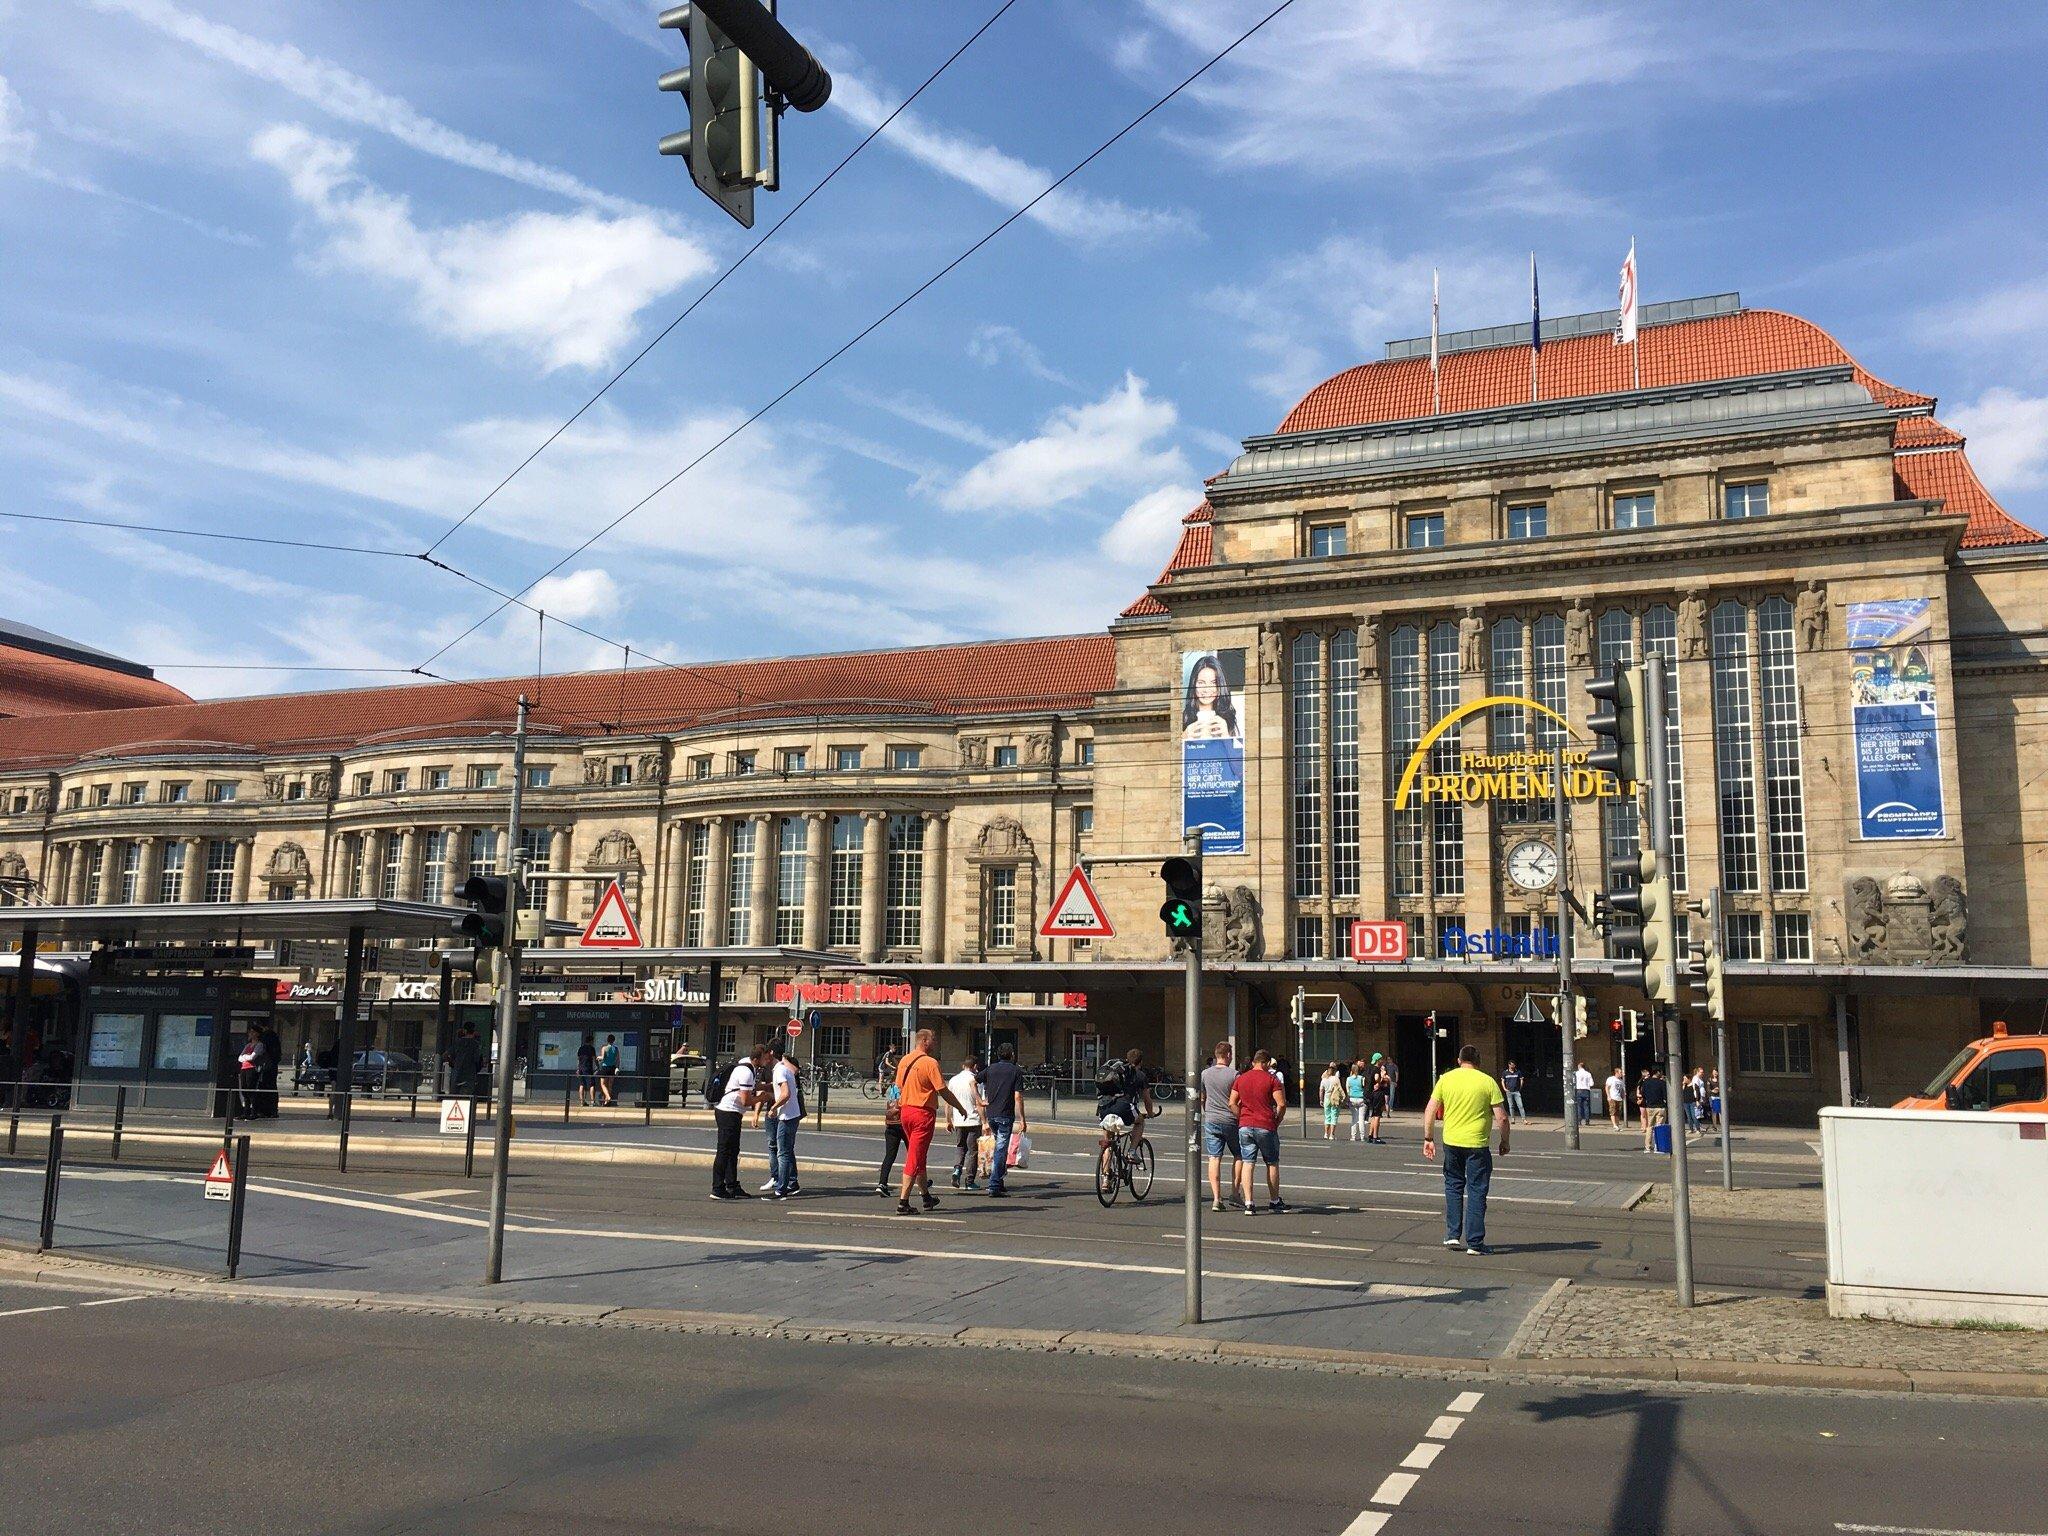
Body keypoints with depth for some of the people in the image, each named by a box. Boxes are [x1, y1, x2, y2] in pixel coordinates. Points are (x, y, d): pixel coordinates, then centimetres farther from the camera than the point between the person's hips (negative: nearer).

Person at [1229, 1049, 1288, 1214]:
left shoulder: (1241, 1079, 7)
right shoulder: (1271, 1079, -5)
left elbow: (1232, 1103, 4)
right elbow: (1281, 1104, -12)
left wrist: (1242, 1119, 11)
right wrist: (1276, 1122, 2)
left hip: (1245, 1126, 3)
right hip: (1266, 1127, -3)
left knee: (1247, 1163, 3)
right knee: (1272, 1164, 12)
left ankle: (1248, 1203, -4)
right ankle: (1274, 1202, 20)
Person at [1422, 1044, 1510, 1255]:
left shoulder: (1446, 1079, 3)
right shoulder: (1488, 1082, -4)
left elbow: (1430, 1111, 2)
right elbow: (1501, 1118, -6)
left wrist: (1428, 1139, 10)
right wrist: (1504, 1142, 9)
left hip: (1451, 1142, 2)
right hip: (1477, 1144, -2)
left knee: (1453, 1186, 18)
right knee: (1476, 1192, 5)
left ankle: (1453, 1235, 18)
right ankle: (1475, 1243, 5)